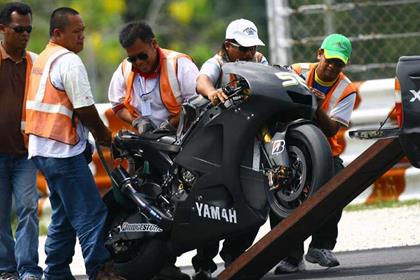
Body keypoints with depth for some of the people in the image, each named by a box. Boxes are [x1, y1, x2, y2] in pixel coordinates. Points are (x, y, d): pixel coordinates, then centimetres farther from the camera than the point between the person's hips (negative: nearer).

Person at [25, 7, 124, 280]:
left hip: (42, 149, 10)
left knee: (63, 216, 15)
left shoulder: (41, 60, 17)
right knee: (90, 214, -10)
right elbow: (85, 109, -17)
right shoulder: (69, 61, -13)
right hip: (64, 151, -10)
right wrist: (103, 134, -1)